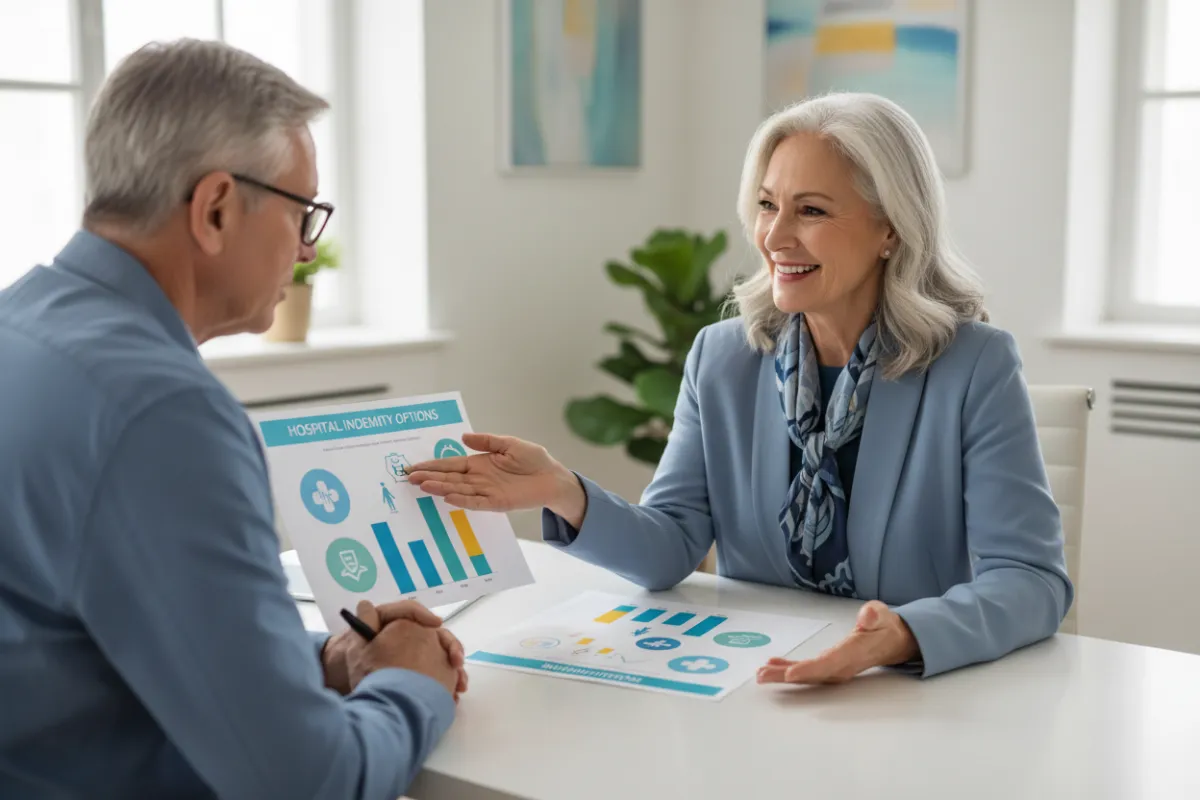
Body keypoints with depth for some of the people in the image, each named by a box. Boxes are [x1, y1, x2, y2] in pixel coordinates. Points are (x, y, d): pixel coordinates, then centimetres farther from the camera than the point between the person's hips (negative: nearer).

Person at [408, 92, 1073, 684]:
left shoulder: (976, 368, -10)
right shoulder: (721, 359, 2)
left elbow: (1030, 581, -14)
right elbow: (670, 552, -1)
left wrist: (908, 637, -33)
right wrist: (564, 495, -19)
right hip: (754, 690, 2)